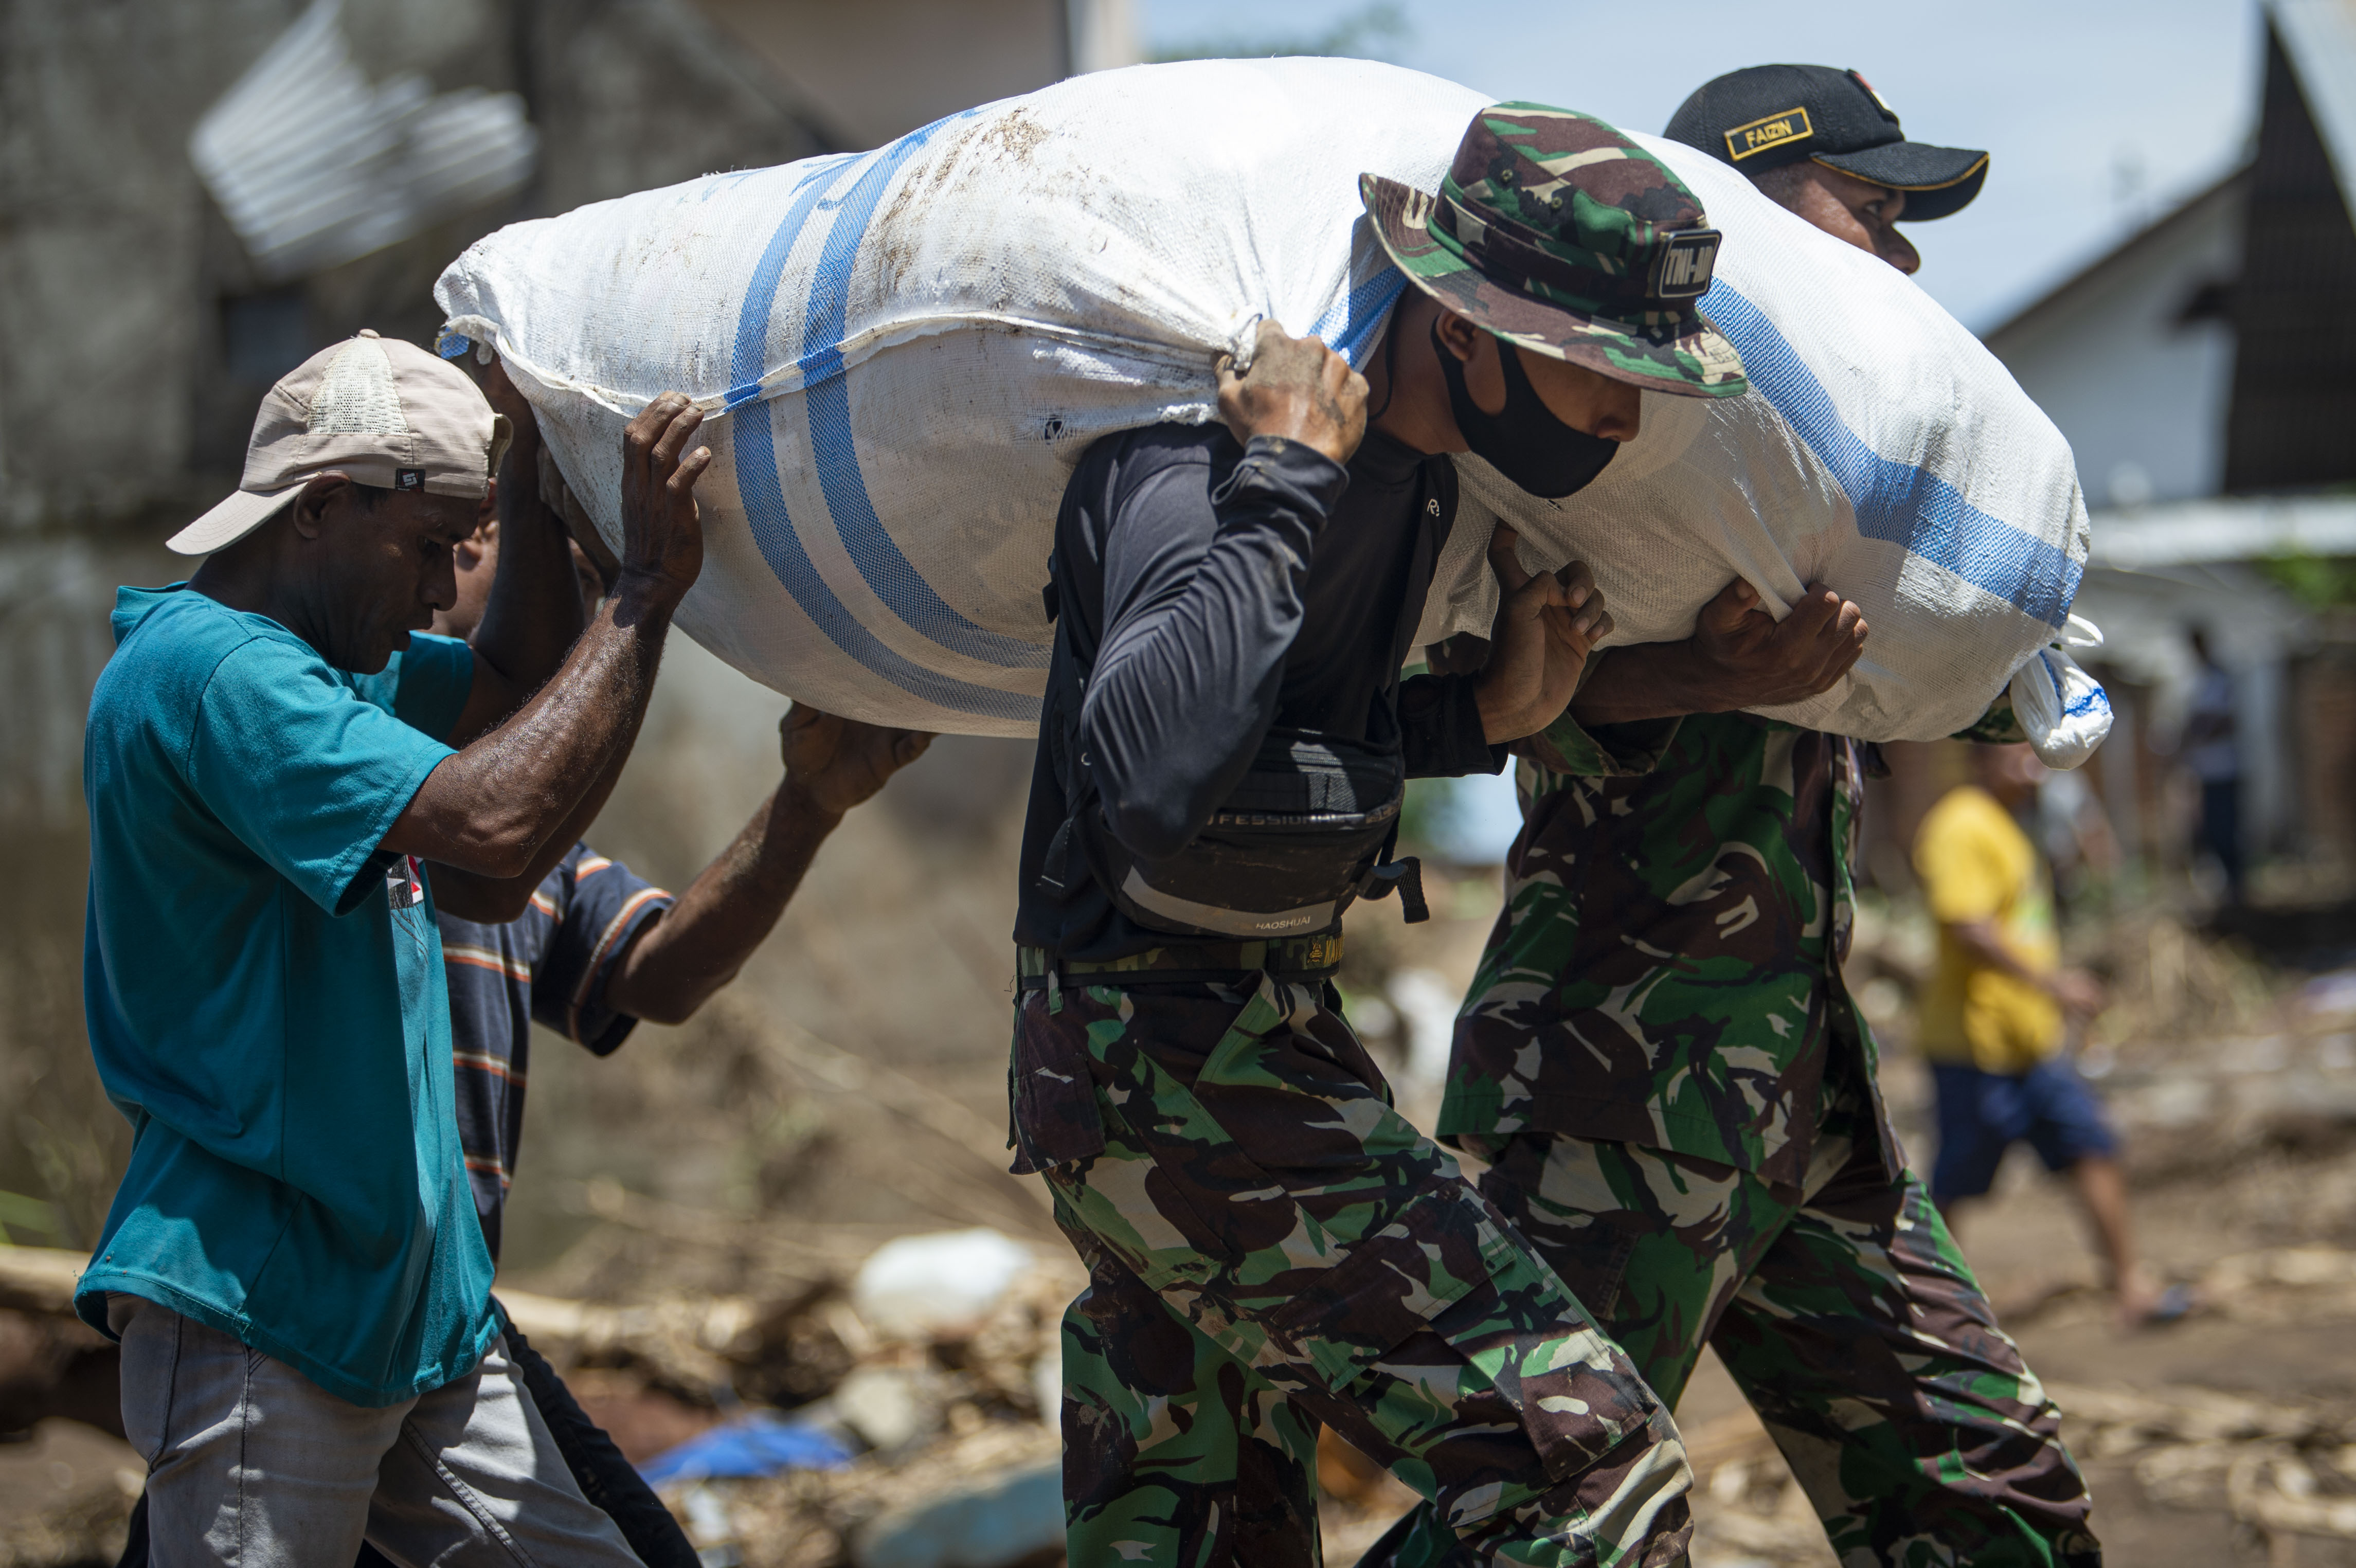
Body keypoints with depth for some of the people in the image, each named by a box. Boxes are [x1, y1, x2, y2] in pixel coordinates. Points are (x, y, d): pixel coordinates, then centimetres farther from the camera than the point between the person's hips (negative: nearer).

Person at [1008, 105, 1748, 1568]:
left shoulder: (1412, 466, 7)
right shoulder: (1192, 473, -23)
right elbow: (1152, 784, -42)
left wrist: (1490, 710, 6)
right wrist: (1286, 488, -34)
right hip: (1182, 1069, -10)